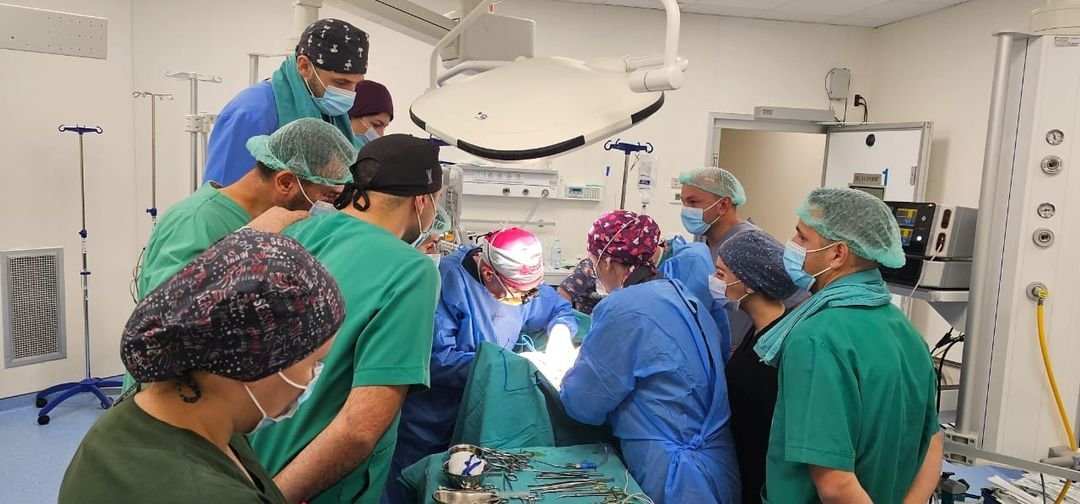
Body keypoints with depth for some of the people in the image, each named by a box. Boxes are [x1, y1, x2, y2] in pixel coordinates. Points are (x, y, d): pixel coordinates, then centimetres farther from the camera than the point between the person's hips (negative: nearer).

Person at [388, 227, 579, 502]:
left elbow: (561, 309, 12)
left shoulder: (518, 281, -4)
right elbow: (435, 359, -32)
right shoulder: (450, 280, -26)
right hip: (428, 418, -5)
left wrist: (560, 330, -12)